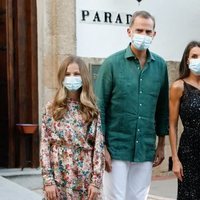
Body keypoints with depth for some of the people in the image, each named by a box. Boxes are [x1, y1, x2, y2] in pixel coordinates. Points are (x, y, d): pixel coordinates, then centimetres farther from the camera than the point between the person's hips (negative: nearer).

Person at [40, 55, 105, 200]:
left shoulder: (92, 110, 3)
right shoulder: (52, 109, 2)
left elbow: (99, 146, -1)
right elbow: (45, 145, -1)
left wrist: (96, 181, -7)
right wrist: (48, 180, -8)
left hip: (85, 180, 0)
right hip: (59, 178, 0)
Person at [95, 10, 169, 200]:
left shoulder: (160, 65, 4)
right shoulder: (112, 63, -5)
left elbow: (162, 107, 11)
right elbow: (99, 107, -5)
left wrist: (161, 144, 11)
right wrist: (102, 147, -8)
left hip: (146, 150, 3)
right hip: (117, 149, -3)